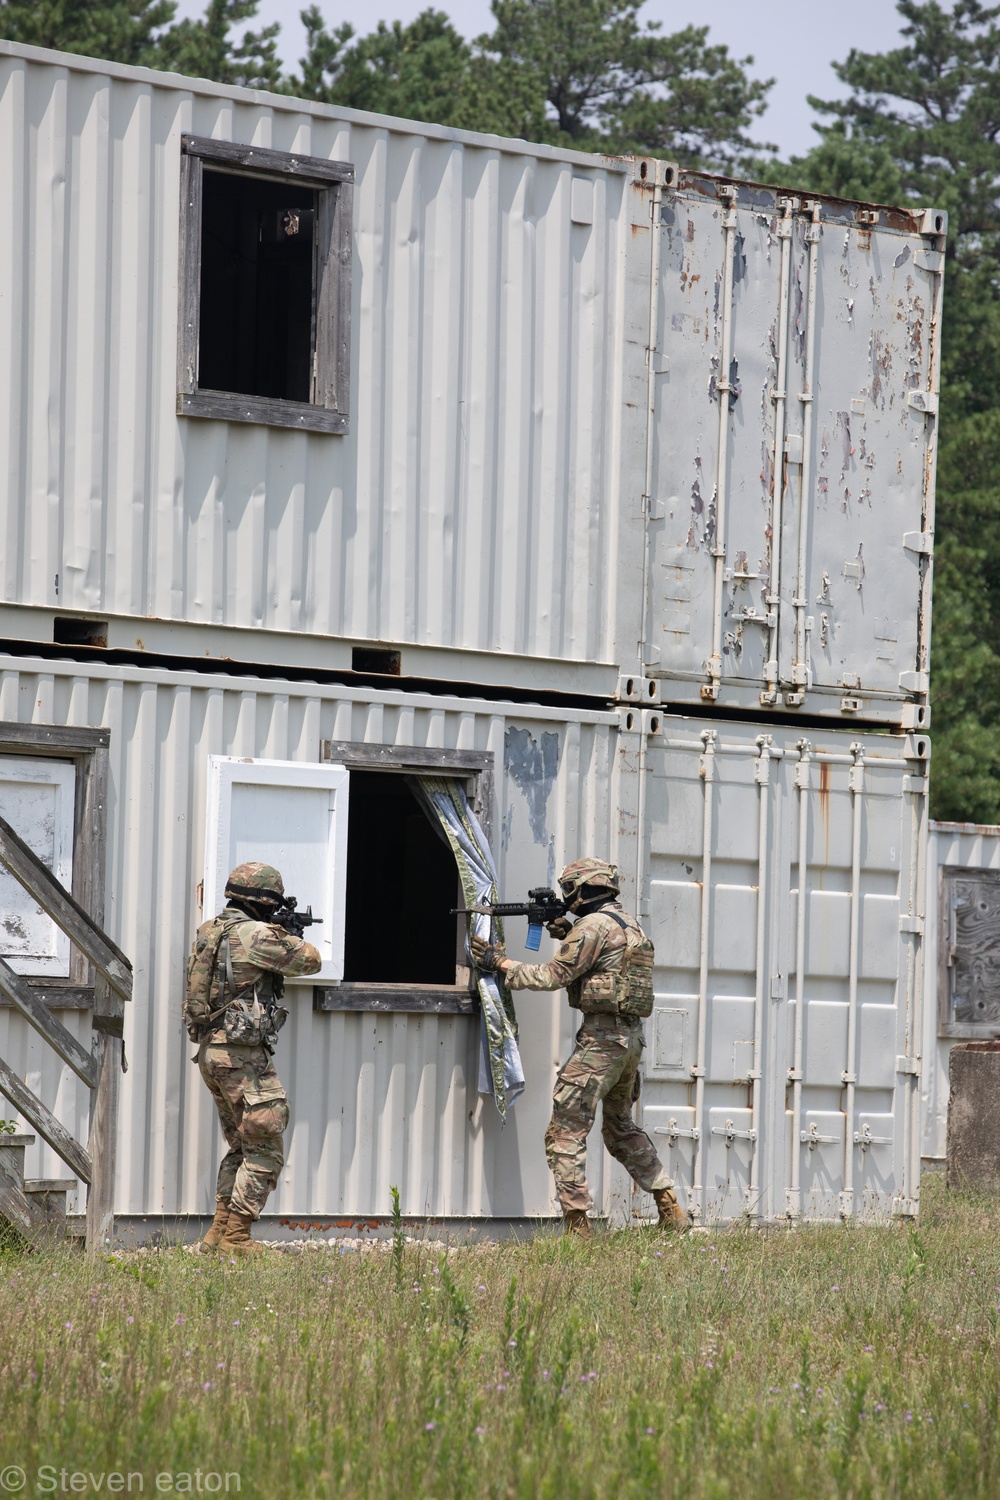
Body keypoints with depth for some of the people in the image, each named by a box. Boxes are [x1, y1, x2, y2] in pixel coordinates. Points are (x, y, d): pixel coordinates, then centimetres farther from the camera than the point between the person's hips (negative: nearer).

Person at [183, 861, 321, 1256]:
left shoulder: (209, 931, 10)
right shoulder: (256, 936, -15)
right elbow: (309, 960, -5)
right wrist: (288, 938, 15)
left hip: (210, 1050, 9)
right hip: (243, 1055, -9)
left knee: (240, 1147, 19)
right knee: (265, 1152, -1)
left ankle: (219, 1231, 16)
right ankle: (235, 1237, -4)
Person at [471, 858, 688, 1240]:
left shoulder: (593, 926, -12)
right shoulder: (630, 925, 16)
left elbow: (554, 976, -12)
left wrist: (501, 963, -3)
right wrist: (569, 935, 15)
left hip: (602, 1036, -10)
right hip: (632, 1036, 10)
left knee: (565, 1132, -7)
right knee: (622, 1129, 24)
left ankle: (577, 1225, -12)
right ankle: (671, 1211, 21)